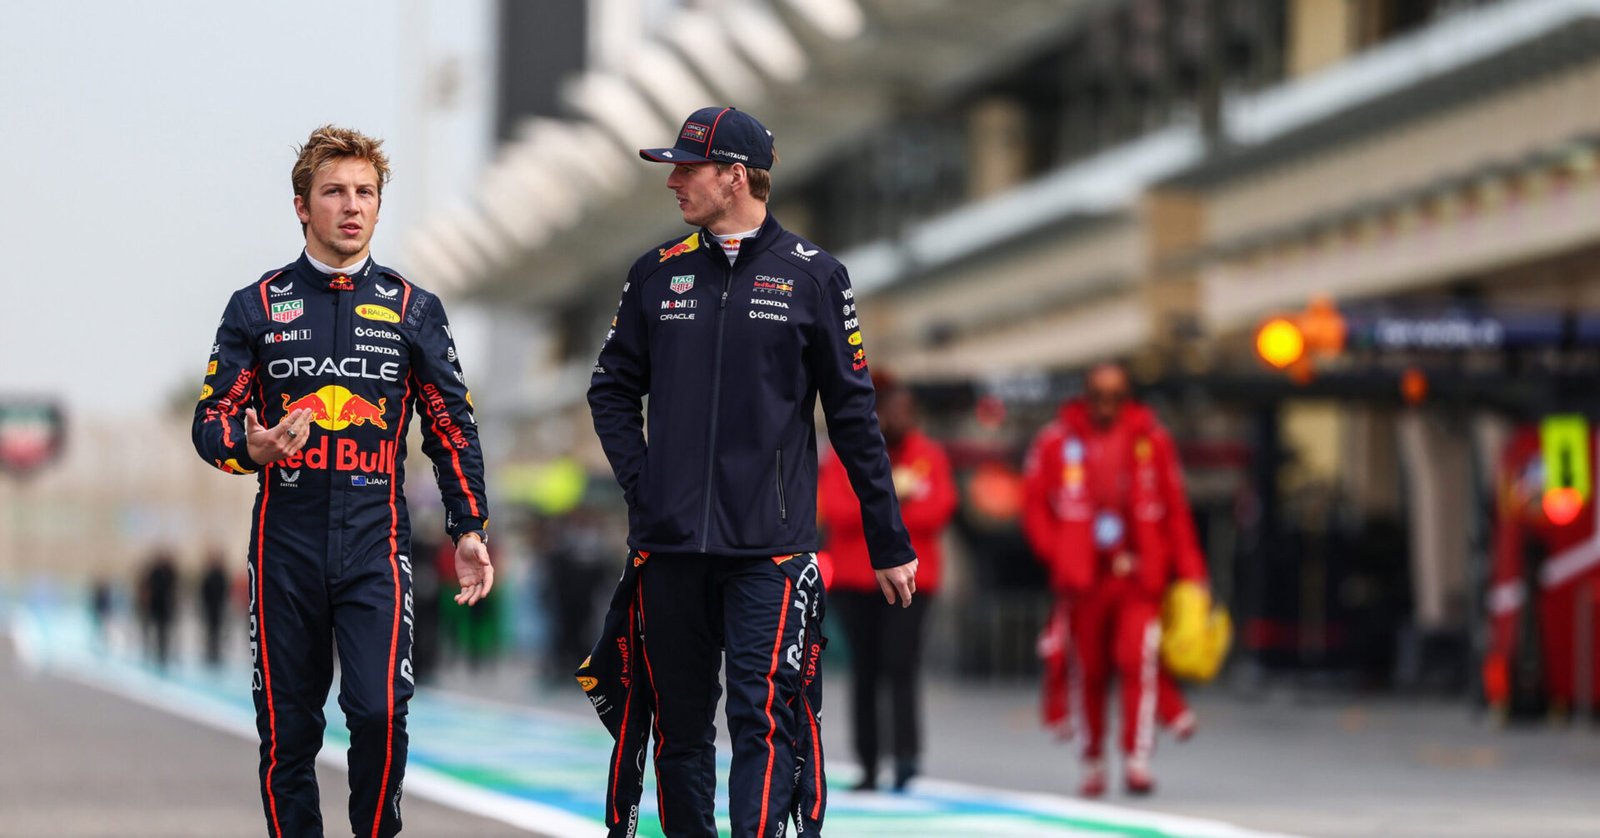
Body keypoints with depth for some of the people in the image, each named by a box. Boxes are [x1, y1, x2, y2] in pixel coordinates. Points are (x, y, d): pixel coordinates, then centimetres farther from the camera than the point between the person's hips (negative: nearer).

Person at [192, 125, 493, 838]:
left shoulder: (412, 309, 10)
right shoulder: (257, 306, 8)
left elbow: (451, 426, 13)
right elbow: (212, 421, 6)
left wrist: (468, 529, 5)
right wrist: (251, 447, -17)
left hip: (374, 540, -1)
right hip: (286, 538, 1)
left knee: (379, 712, -15)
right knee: (286, 729, 3)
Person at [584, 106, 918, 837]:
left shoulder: (811, 276, 2)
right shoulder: (658, 274, 11)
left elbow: (852, 415, 4)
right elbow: (612, 388, 19)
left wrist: (889, 545, 5)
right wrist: (640, 479, 2)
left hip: (768, 549, -3)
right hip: (670, 544, 4)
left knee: (763, 720, -12)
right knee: (679, 727, 7)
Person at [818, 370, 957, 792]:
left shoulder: (929, 455, 5)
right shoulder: (844, 456, 4)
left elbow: (939, 510, -6)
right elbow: (834, 510, -8)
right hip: (854, 579, 1)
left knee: (899, 664, -17)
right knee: (864, 672, 4)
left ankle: (907, 753, -23)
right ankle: (869, 767, 8)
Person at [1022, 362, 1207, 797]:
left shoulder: (1152, 441, 4)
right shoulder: (1056, 442, 2)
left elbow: (1176, 511, 7)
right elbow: (1035, 506, 5)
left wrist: (1189, 570, 3)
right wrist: (1060, 558, -6)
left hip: (1138, 577, -1)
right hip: (1083, 578, 1)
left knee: (1138, 659, -16)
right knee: (1087, 671, 6)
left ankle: (1138, 760, -15)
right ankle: (1092, 763, 19)